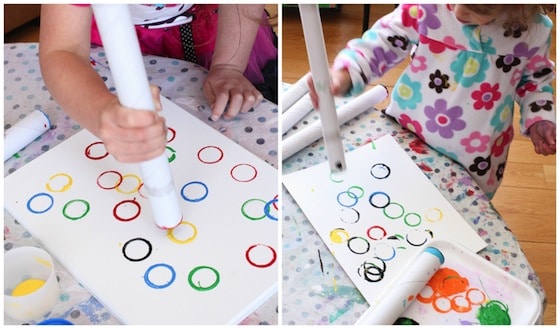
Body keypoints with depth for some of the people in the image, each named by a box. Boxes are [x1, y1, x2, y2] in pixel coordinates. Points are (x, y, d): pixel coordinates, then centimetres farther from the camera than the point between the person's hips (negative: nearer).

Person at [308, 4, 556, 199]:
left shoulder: (534, 29, -14)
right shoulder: (426, 8, -22)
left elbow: (536, 76, 6)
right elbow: (380, 43, -20)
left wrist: (539, 118, -6)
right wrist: (343, 75, -37)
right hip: (408, 141, 0)